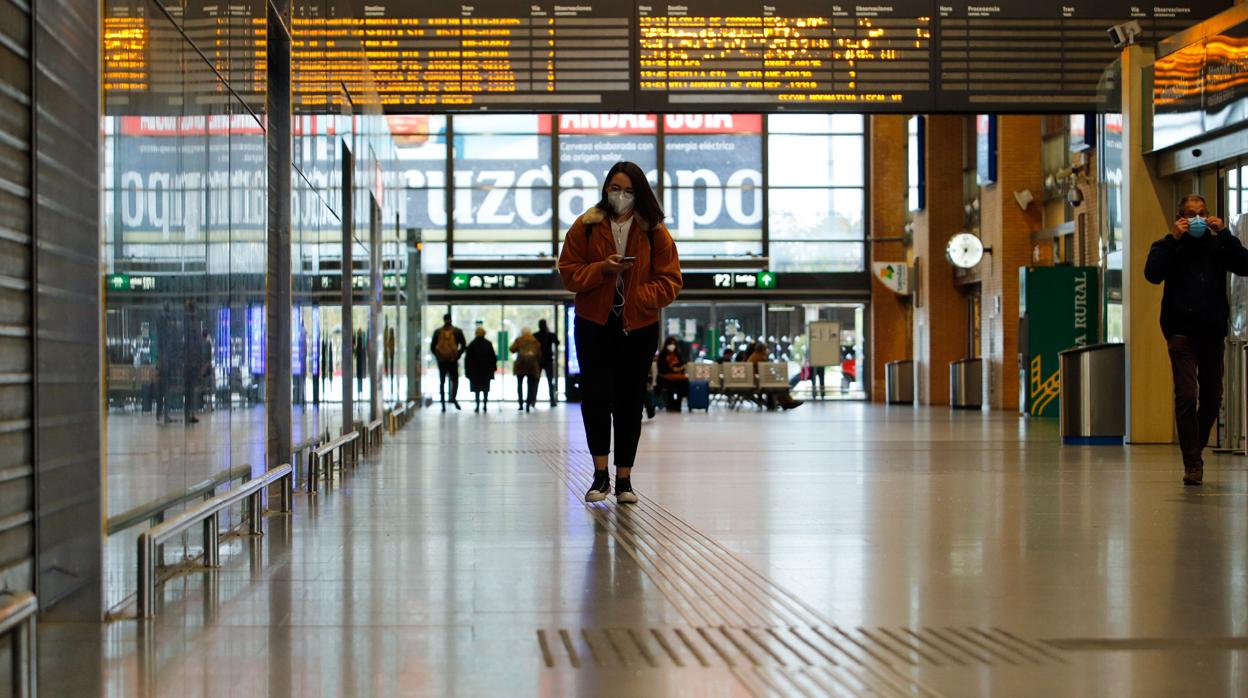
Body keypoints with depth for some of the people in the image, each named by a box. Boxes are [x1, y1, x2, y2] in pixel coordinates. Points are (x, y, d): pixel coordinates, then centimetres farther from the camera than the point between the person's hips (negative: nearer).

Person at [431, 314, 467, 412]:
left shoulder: (438, 332, 1)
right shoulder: (457, 331, -2)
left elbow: (432, 347, 1)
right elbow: (463, 346, -4)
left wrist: (438, 356, 9)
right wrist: (458, 355, 6)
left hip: (441, 361, 1)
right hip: (453, 361, -1)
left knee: (442, 382, 9)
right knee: (455, 380, 13)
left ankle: (443, 405, 5)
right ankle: (454, 397, -12)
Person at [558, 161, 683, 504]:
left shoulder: (655, 231, 1)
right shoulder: (586, 226, 2)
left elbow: (670, 281, 1)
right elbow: (569, 272, 2)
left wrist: (639, 296, -15)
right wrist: (602, 269, -15)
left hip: (638, 326, 0)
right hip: (595, 324, 0)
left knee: (629, 401, 5)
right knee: (595, 395, -9)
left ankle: (624, 478, 13)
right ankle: (601, 473, 2)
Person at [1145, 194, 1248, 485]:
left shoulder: (1218, 245, 11)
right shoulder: (1169, 247, 6)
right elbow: (1153, 274, -12)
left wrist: (1224, 234, -9)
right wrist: (1173, 238, -13)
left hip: (1212, 331, 3)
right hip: (1182, 331, -3)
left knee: (1212, 398, 9)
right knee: (1187, 396, -11)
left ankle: (1196, 448, 30)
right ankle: (1192, 464, -9)